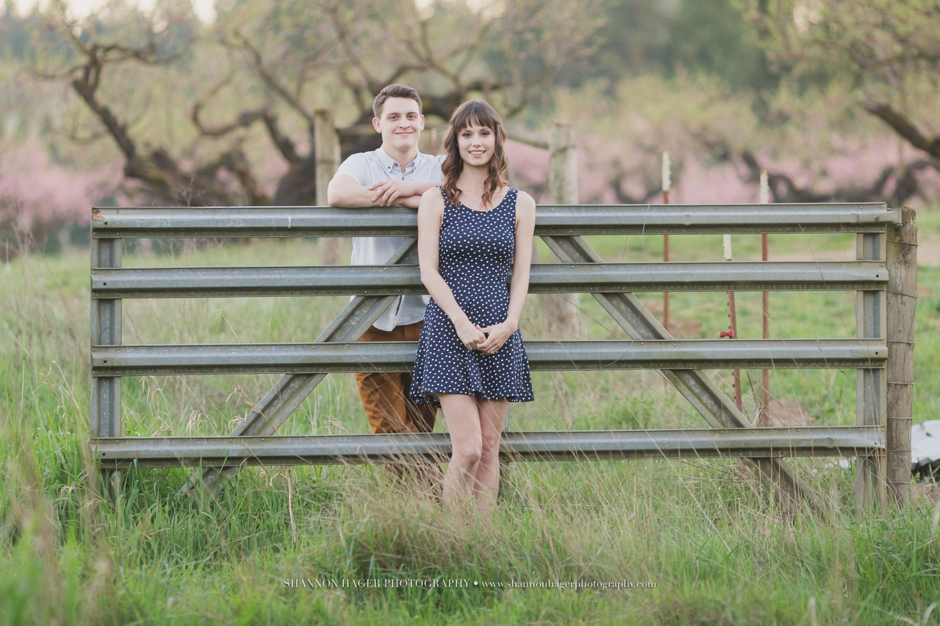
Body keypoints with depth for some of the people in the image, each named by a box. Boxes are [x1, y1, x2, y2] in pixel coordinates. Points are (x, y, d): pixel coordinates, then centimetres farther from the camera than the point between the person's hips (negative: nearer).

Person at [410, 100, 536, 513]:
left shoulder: (520, 204, 11)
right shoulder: (436, 200, 4)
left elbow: (521, 275, 9)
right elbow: (428, 271, -1)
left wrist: (508, 325, -7)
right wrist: (462, 323, -13)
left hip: (500, 335, 3)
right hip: (447, 330, -3)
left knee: (489, 450, 3)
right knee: (467, 449, -13)